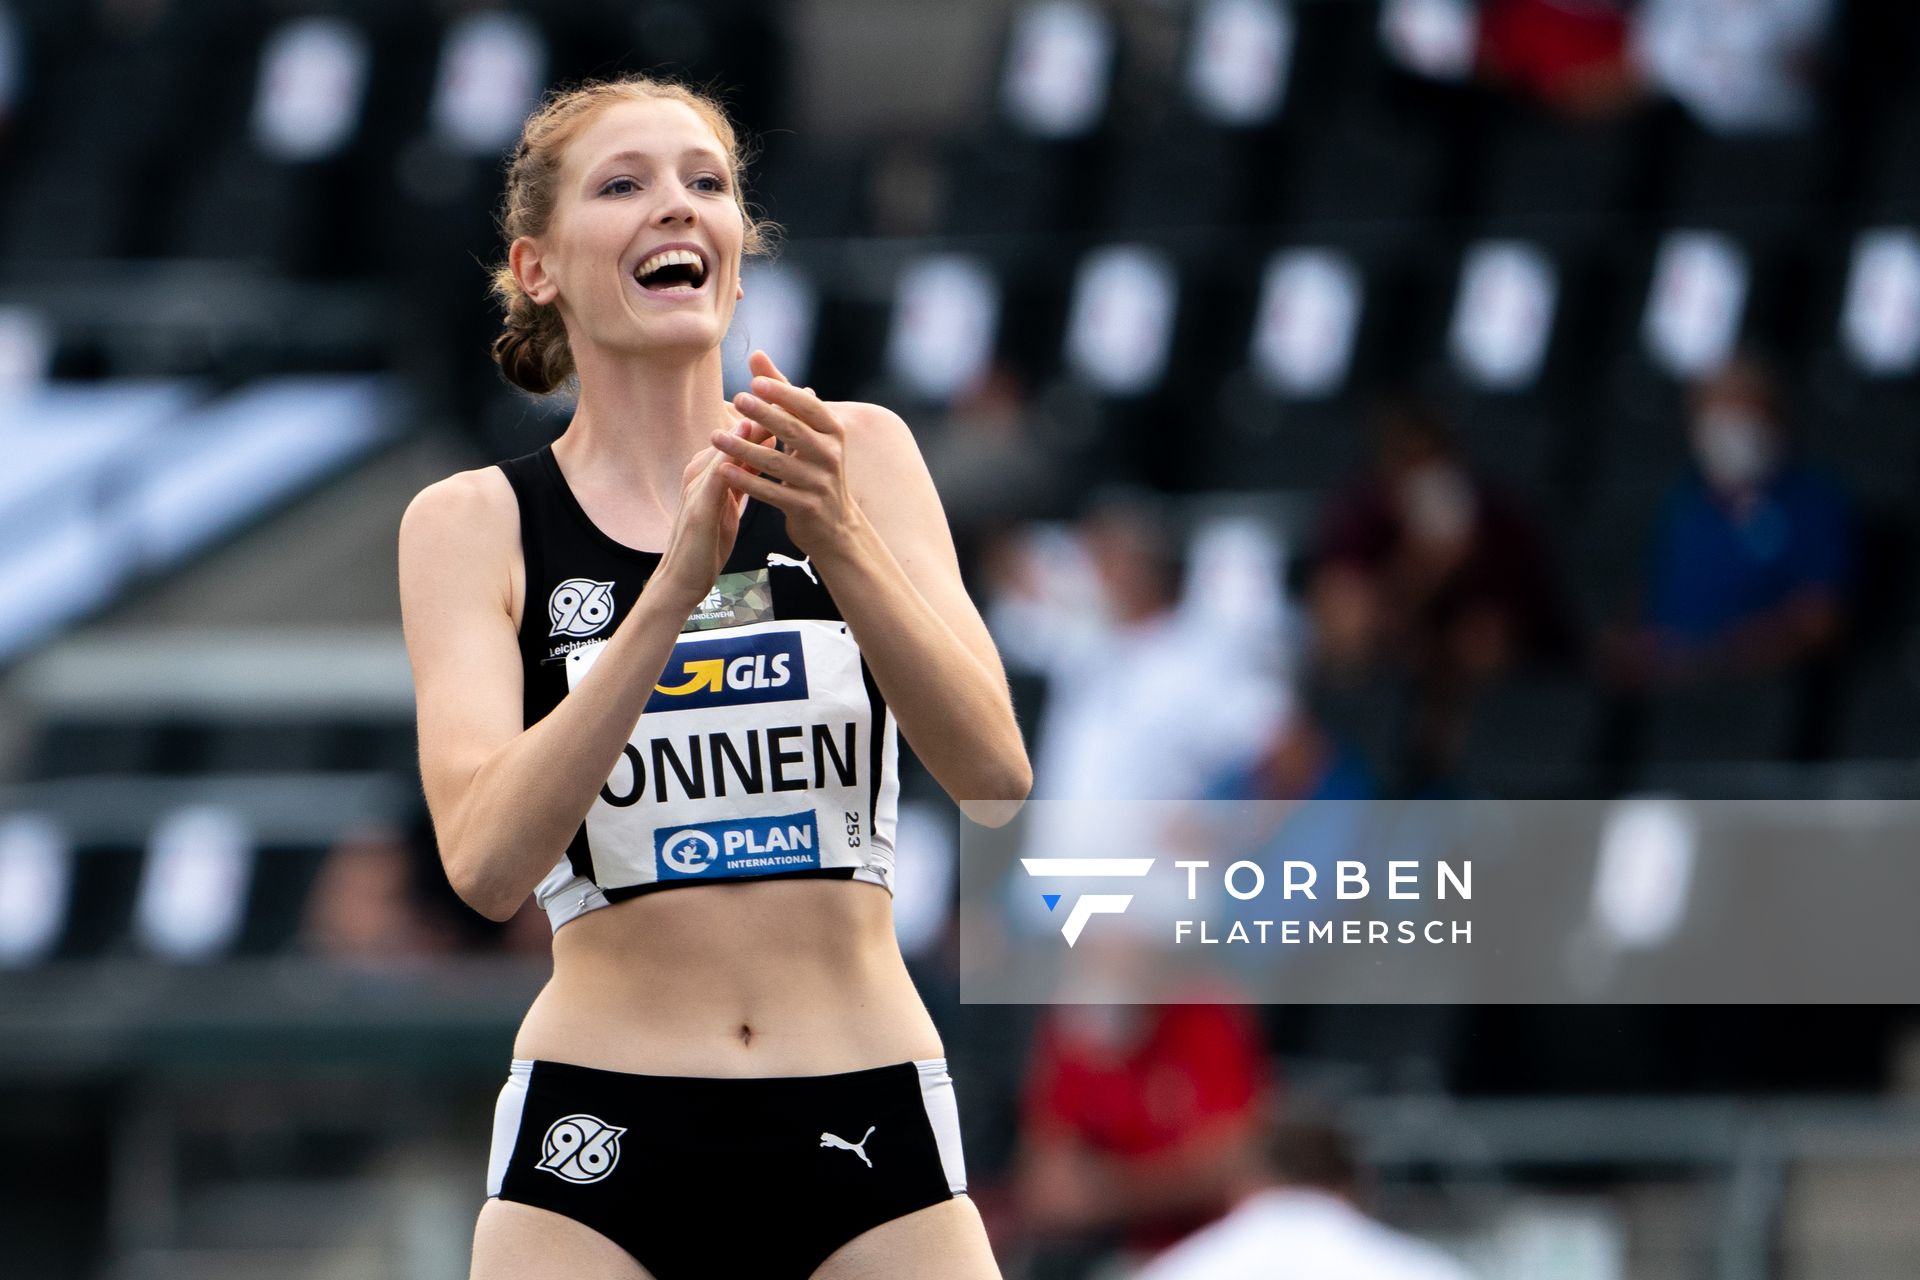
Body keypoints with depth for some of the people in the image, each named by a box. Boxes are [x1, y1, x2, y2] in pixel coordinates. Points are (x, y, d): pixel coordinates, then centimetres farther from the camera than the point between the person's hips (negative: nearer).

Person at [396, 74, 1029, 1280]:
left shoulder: (857, 455, 5)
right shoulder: (474, 522, 1)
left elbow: (993, 774, -8)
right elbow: (488, 861, -14)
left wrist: (838, 539, -23)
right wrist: (676, 587, -24)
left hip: (871, 1134, 1)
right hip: (599, 1142, -1)